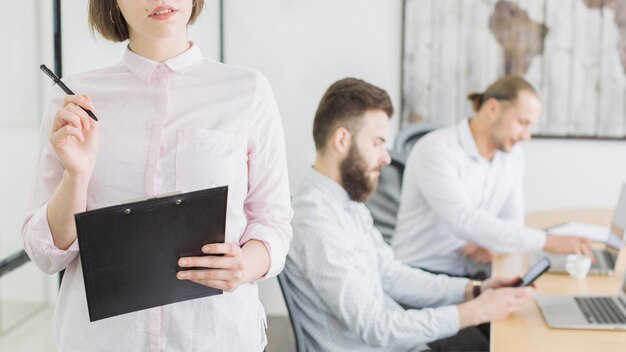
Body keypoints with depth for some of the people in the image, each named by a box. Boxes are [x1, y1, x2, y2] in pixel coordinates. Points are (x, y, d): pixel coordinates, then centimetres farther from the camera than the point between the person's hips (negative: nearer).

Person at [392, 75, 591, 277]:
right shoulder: (436, 149, -17)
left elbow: (512, 220, 14)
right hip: (418, 276, -7)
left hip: (472, 276, 7)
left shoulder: (512, 155, 6)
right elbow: (465, 221, -28)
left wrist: (491, 246, -10)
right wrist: (547, 242, -31)